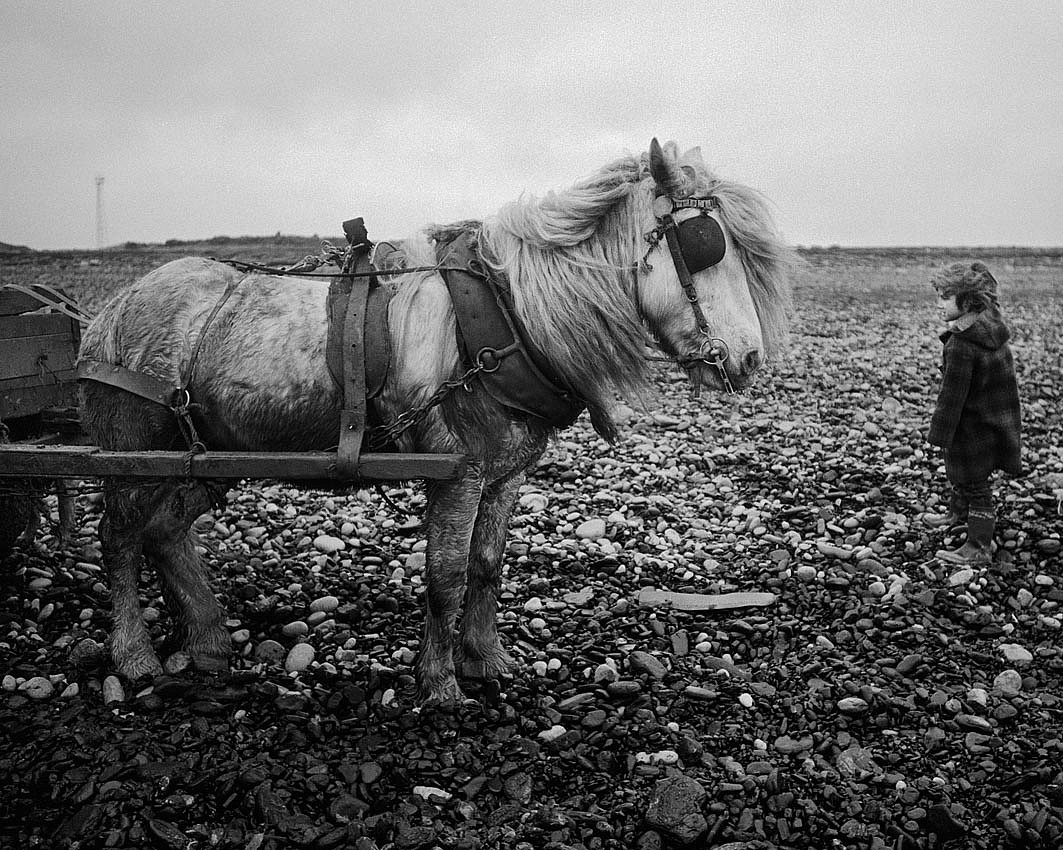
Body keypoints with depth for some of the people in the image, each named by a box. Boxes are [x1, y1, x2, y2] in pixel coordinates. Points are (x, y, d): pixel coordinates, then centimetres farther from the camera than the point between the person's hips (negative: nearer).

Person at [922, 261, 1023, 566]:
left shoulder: (961, 344, -27)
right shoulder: (992, 329, 2)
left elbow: (952, 394, -24)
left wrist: (939, 433, -15)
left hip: (972, 425, -9)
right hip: (993, 418, 9)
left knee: (974, 483, 2)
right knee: (960, 472, 28)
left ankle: (979, 548, 12)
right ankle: (957, 514, 51)